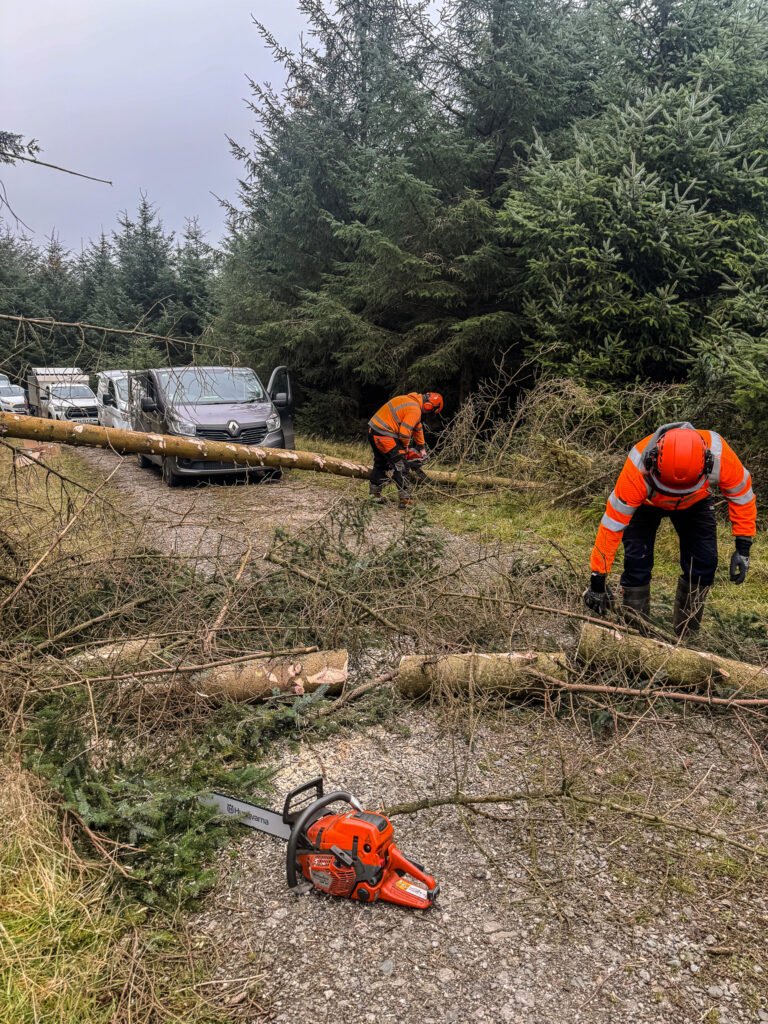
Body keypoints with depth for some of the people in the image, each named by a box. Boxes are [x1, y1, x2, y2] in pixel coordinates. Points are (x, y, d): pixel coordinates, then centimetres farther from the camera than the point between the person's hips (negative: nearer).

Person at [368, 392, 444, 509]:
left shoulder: (409, 399, 16)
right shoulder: (415, 410, -16)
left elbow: (417, 427, 24)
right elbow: (404, 432, -22)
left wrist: (421, 446, 32)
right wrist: (406, 447, -1)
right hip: (384, 435, -10)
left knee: (381, 463, 24)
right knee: (401, 466, -4)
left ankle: (374, 494, 33)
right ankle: (406, 500, -3)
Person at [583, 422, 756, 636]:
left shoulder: (719, 455, -39)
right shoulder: (638, 468, -44)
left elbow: (741, 492, -18)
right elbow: (612, 524, -37)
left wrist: (743, 548, -18)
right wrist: (598, 579, -32)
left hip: (695, 500, 2)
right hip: (646, 501, -2)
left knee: (704, 562, -8)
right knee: (637, 562, -17)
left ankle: (685, 635, 10)